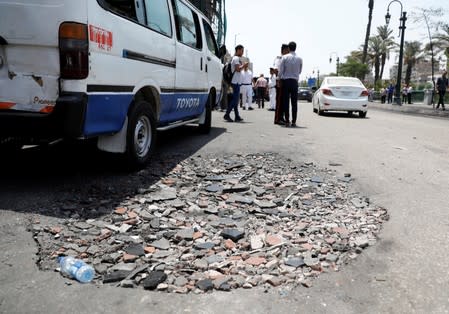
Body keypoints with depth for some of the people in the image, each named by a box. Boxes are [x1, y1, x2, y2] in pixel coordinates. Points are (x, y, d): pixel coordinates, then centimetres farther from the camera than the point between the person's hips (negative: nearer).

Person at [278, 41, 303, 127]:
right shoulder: (299, 59, 4)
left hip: (285, 81, -2)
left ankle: (287, 121, 0)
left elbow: (280, 70, -4)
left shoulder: (285, 57, -4)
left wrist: (280, 79, 9)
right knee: (294, 103, 4)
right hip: (295, 81, 2)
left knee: (285, 102, 2)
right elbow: (300, 71, 13)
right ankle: (294, 122, 2)